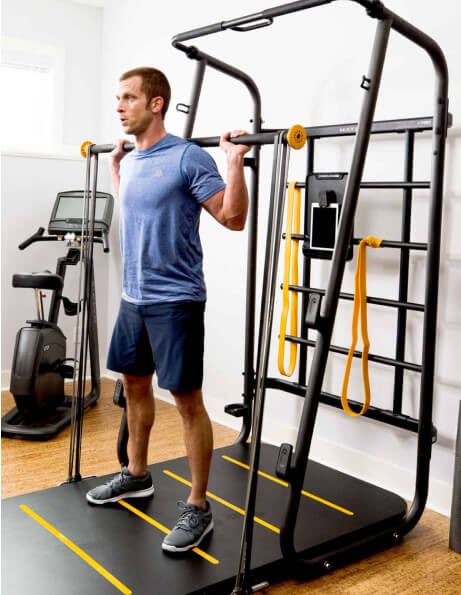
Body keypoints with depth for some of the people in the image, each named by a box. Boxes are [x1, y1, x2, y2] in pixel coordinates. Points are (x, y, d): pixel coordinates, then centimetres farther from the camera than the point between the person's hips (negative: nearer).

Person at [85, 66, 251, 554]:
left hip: (175, 301, -9)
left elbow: (233, 218, -14)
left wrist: (235, 162, -22)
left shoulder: (188, 158, -13)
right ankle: (136, 476, 38)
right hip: (133, 298, 9)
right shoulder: (132, 161, 11)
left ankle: (197, 507, 9)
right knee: (134, 385, 19)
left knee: (187, 400, -3)